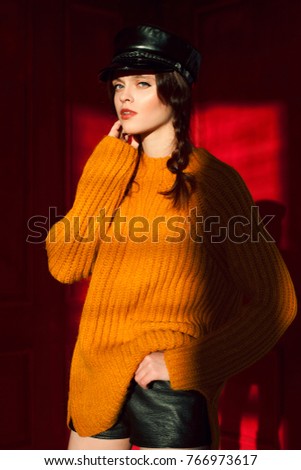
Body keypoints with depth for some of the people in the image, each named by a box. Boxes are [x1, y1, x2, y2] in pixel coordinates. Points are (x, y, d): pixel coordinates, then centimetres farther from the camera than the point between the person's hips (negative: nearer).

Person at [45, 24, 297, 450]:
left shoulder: (211, 180, -8)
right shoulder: (113, 173, 8)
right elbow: (64, 265, -6)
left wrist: (182, 365, -15)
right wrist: (108, 167, -7)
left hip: (167, 393, -5)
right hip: (94, 382, 5)